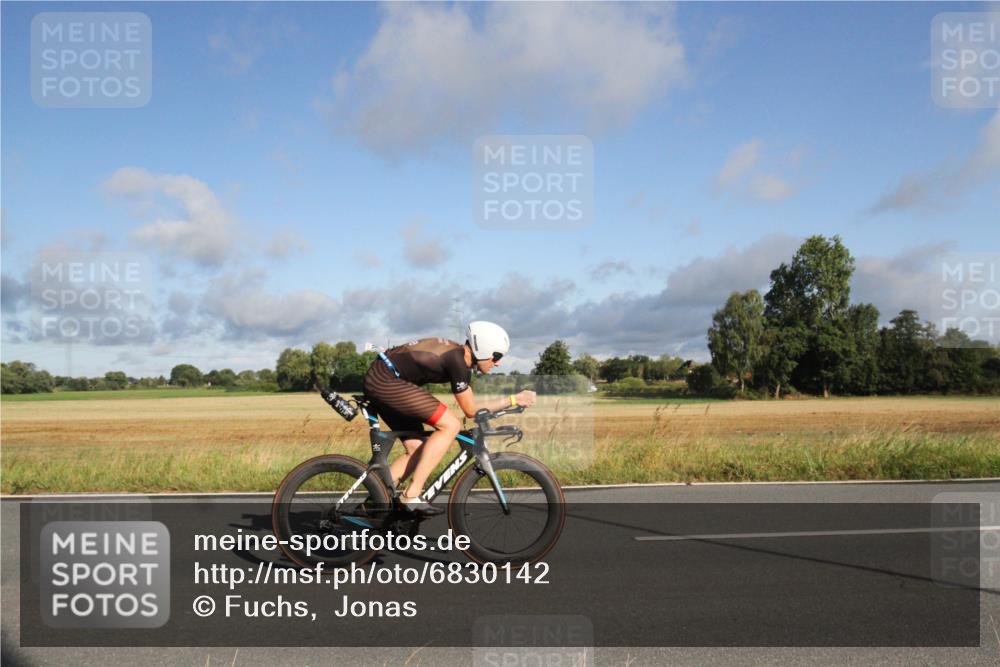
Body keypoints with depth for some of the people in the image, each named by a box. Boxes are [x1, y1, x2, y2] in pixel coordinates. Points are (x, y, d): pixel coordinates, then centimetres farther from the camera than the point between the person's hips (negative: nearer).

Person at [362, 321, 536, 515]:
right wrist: (513, 399, -5)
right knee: (450, 425, -13)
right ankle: (412, 496, -12)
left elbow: (469, 407, 19)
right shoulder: (457, 360, -16)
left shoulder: (460, 356, 11)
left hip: (377, 382, 10)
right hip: (386, 381, -10)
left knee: (417, 451, 11)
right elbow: (471, 410, -9)